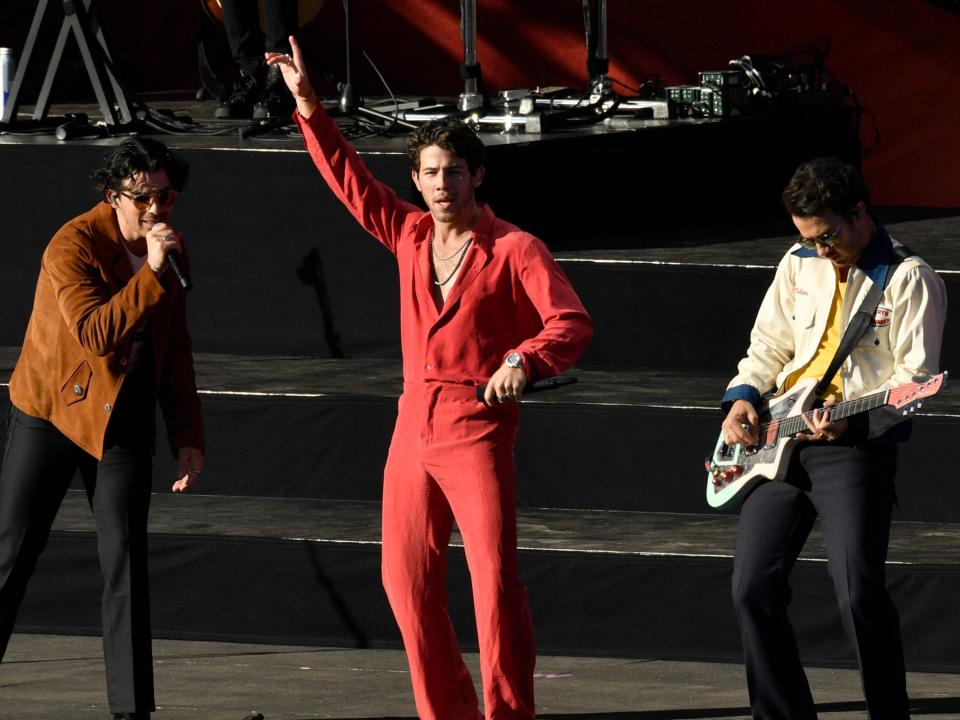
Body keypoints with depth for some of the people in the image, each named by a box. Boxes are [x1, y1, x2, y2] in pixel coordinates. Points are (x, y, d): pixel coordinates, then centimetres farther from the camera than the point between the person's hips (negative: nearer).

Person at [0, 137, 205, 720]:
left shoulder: (169, 249, 4)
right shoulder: (73, 246, -18)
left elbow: (175, 352, 14)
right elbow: (95, 334, -30)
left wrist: (188, 436, 11)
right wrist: (151, 274, -34)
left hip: (123, 420, 4)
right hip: (51, 410, -4)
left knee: (126, 561, -4)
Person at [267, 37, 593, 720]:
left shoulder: (515, 250, -7)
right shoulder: (412, 236, 11)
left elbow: (573, 323, -18)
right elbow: (350, 179, 19)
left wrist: (524, 360, -36)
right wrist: (310, 108, 13)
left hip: (478, 430, -6)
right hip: (414, 425, 6)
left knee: (496, 580, -13)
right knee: (408, 580, 7)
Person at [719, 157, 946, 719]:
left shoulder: (909, 280, -5)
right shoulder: (799, 266, 14)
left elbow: (915, 378, -10)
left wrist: (852, 419, -23)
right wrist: (744, 397, 4)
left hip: (857, 446, -6)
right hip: (778, 441, 6)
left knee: (859, 590, -19)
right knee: (754, 587, -1)